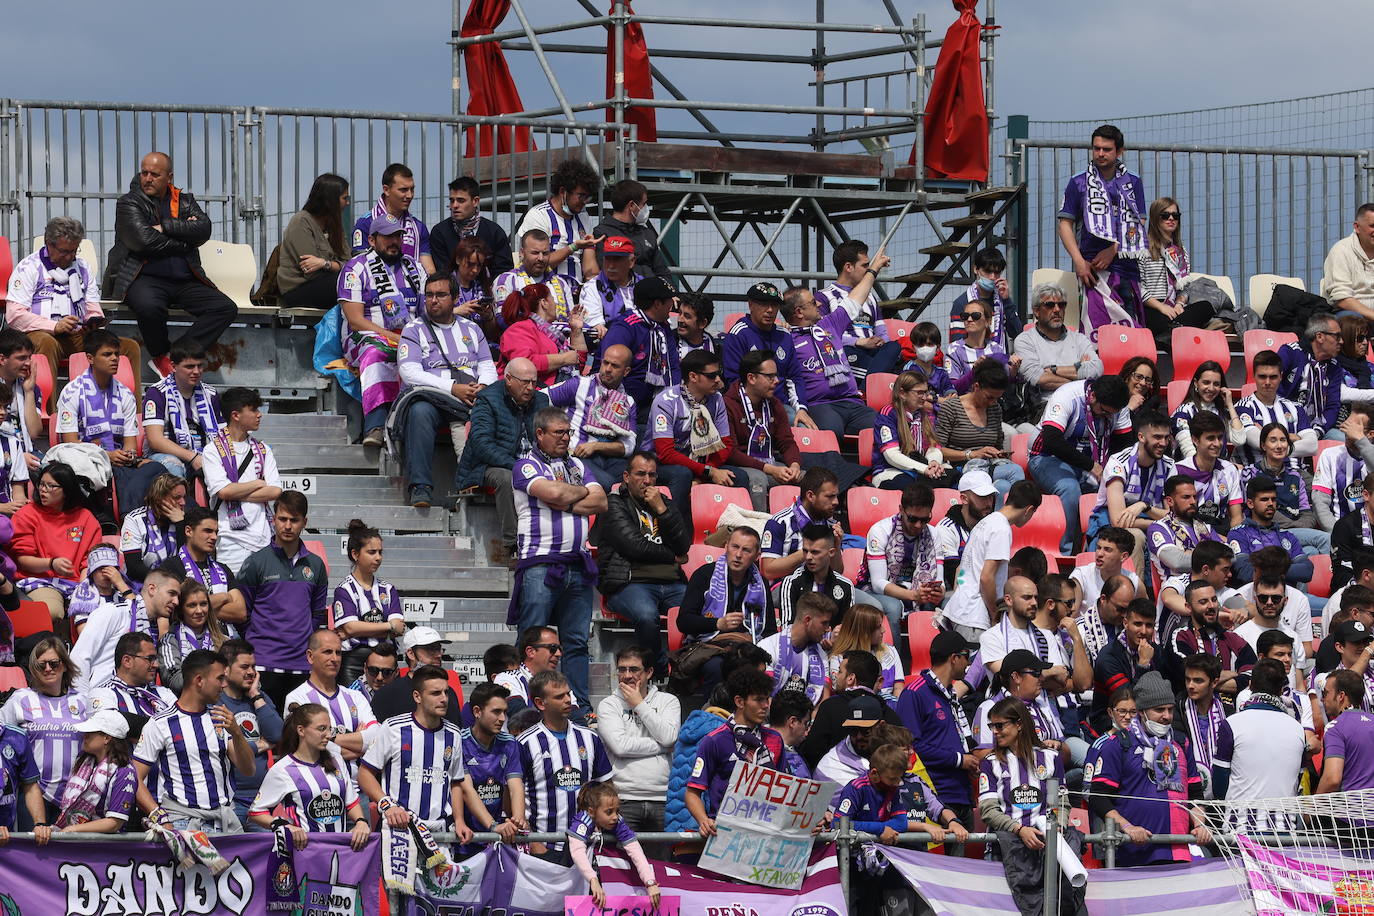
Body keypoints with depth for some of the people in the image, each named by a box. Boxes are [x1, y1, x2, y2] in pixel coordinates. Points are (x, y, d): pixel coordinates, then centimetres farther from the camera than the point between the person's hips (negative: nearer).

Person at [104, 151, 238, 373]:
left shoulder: (184, 201, 16)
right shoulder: (129, 203, 3)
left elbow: (204, 229, -3)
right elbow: (144, 240, -13)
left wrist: (165, 227, -11)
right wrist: (184, 243, -4)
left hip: (184, 280, 5)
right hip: (144, 278, -5)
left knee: (226, 308, -15)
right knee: (149, 306, -38)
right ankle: (161, 356, -10)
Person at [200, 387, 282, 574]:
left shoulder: (262, 449, 16)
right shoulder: (213, 449, 2)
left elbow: (275, 491, 5)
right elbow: (223, 491, -11)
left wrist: (236, 494, -4)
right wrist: (259, 484, 1)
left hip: (263, 536, 4)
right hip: (232, 536, -4)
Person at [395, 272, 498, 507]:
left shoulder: (471, 329, 24)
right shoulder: (414, 329, 10)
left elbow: (488, 367, 18)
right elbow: (410, 372, -4)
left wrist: (482, 387, -8)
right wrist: (452, 389, -14)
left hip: (469, 399, 3)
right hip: (428, 395, -3)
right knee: (420, 411, -38)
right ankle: (420, 486, -43)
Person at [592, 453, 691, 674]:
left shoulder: (665, 503, 25)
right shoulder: (615, 505, 10)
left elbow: (684, 545, 13)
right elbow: (634, 546, -3)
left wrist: (662, 510, 3)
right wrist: (672, 557, 9)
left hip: (672, 584, 4)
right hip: (630, 582, -4)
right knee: (646, 615, -39)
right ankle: (662, 671, -21)